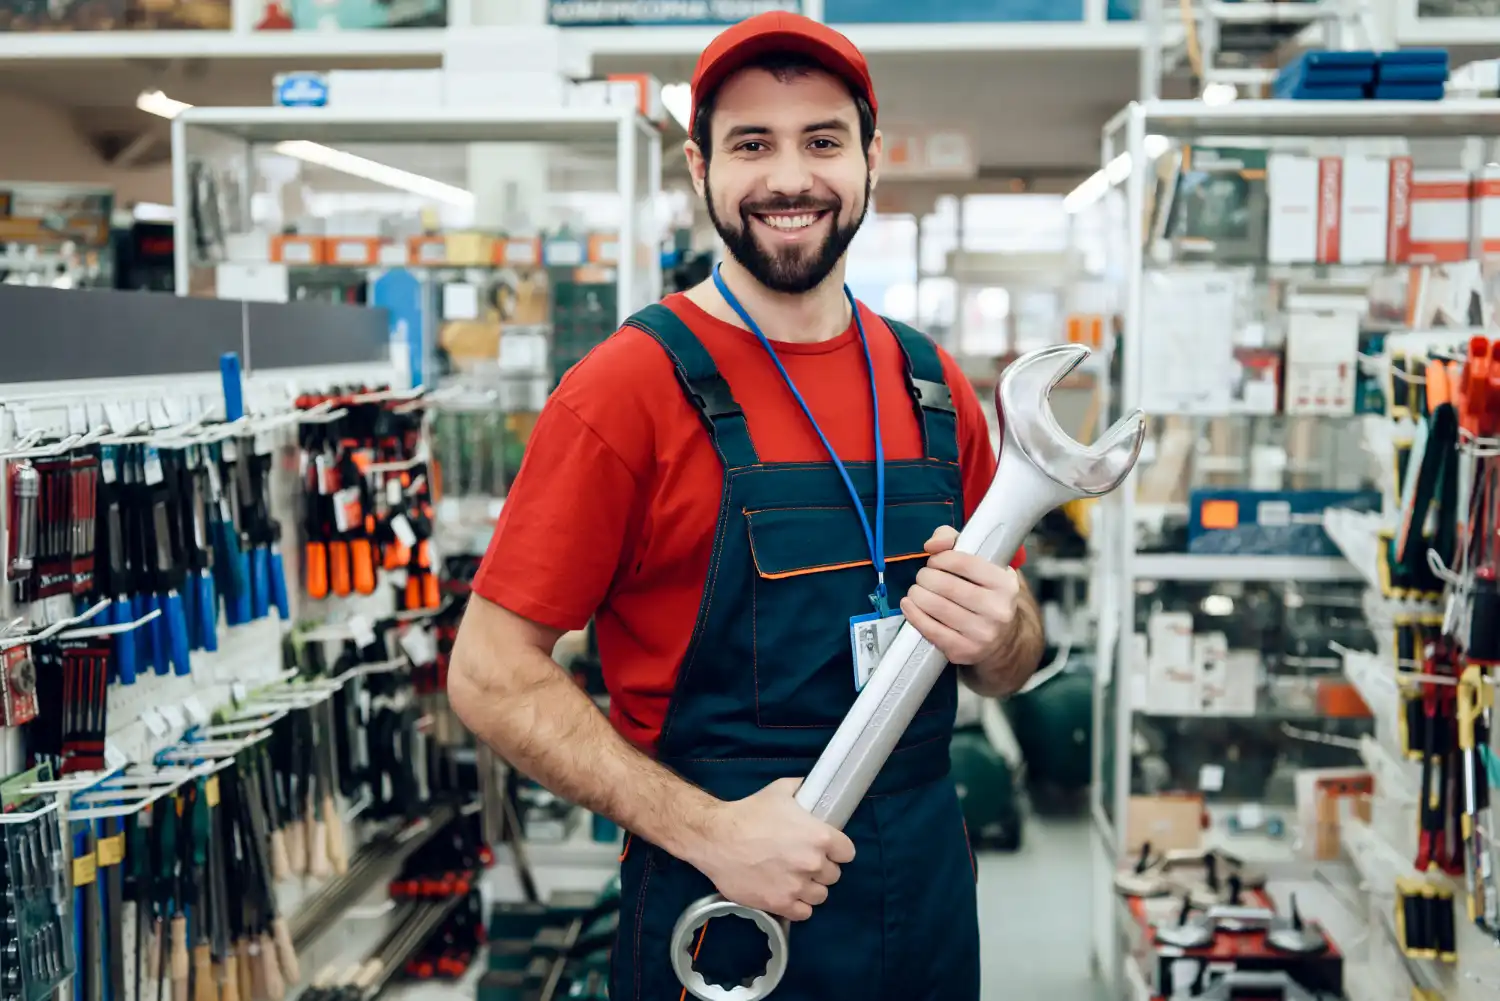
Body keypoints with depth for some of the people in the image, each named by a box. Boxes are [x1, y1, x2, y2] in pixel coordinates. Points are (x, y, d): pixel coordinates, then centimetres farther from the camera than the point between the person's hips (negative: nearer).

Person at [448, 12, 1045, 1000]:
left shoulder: (936, 388, 2)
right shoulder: (631, 385, -12)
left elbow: (1013, 664, 12)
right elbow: (491, 675, -12)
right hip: (721, 917, -5)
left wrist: (995, 636, -11)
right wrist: (708, 829, -20)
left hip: (931, 890, 5)